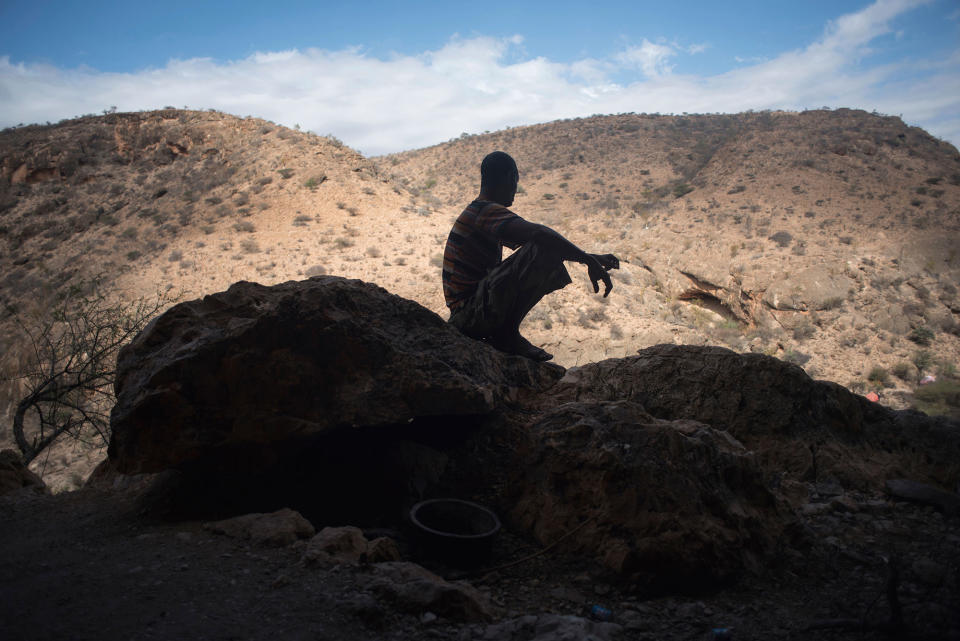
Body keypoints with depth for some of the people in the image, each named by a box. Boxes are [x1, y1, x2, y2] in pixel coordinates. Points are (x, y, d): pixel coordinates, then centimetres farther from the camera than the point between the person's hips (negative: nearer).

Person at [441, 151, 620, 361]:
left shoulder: (478, 211, 19)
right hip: (469, 313, -11)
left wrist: (589, 257, 16)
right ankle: (507, 332, -14)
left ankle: (503, 331, 11)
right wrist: (588, 259, -25)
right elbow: (539, 233, -33)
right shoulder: (487, 211, -14)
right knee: (543, 250, -24)